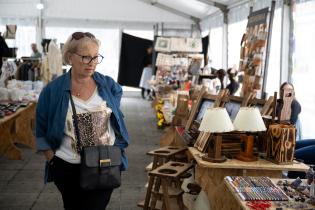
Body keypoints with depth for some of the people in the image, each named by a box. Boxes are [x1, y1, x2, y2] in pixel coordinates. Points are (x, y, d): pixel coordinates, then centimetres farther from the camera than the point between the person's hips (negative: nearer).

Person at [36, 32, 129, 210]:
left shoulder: (109, 85, -2)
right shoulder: (53, 90, -8)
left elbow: (117, 120, 11)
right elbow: (42, 131, 1)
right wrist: (52, 160, -4)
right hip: (67, 168, 0)